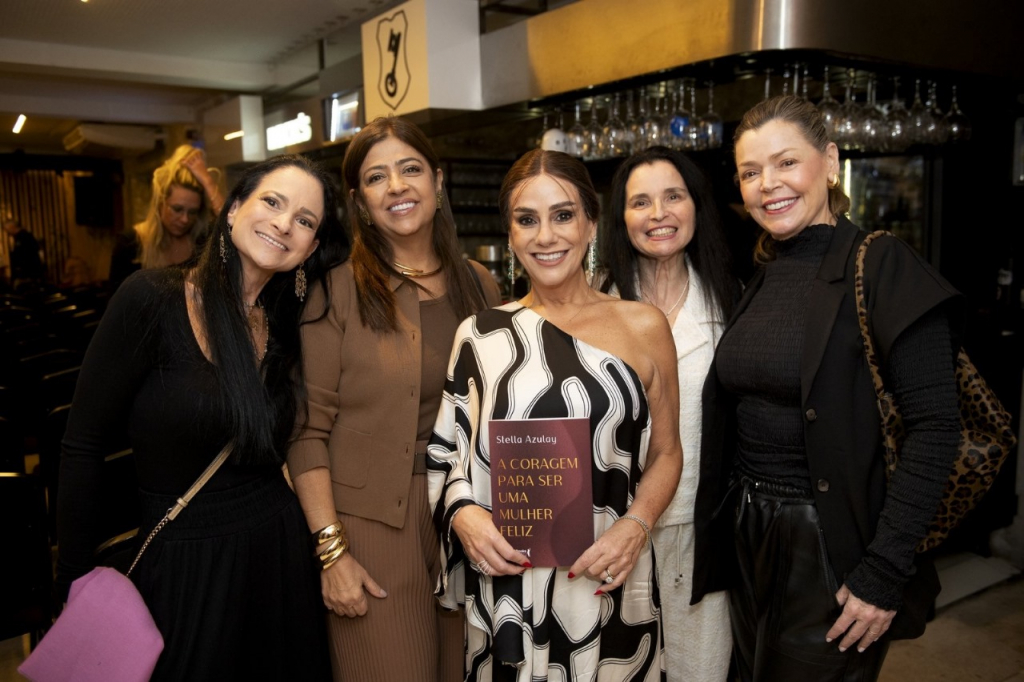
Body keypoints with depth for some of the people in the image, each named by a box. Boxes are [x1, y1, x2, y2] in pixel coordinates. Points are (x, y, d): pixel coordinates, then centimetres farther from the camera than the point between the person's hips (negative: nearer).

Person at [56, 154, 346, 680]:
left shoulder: (287, 326, 1)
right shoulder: (150, 300, -14)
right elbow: (82, 446, -11)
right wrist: (75, 581, -9)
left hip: (278, 551, 5)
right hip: (183, 562, -4)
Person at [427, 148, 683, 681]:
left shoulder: (643, 326, -1)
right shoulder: (481, 335, 1)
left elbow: (665, 453, 4)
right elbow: (449, 454, 7)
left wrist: (636, 524, -12)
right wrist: (463, 513, -12)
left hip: (611, 583, 0)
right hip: (508, 588, 1)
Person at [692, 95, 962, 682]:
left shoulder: (882, 267, -13)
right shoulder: (760, 280, 6)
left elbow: (935, 425, -19)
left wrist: (885, 572, -21)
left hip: (832, 544, -6)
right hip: (747, 534, 7)